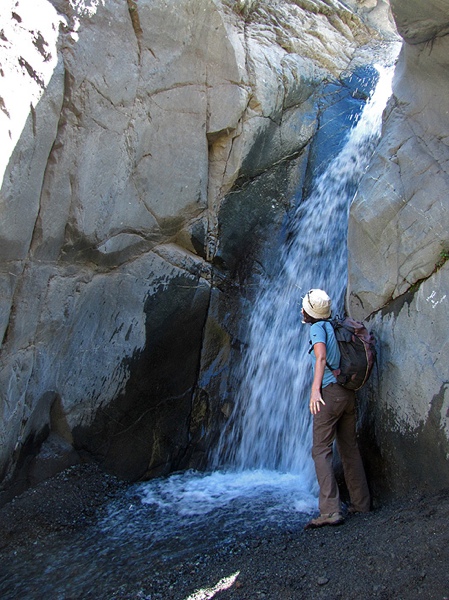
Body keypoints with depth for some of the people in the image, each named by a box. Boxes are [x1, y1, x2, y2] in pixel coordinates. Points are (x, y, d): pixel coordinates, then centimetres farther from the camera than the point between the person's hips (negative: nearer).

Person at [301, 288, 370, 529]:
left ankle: (330, 511, -14)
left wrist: (315, 389, -22)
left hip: (330, 392, -8)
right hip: (348, 393, 8)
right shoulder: (335, 326, 18)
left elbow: (321, 357, -19)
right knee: (349, 449, 16)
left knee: (321, 451, -8)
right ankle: (361, 503, 22)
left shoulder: (317, 327, -4)